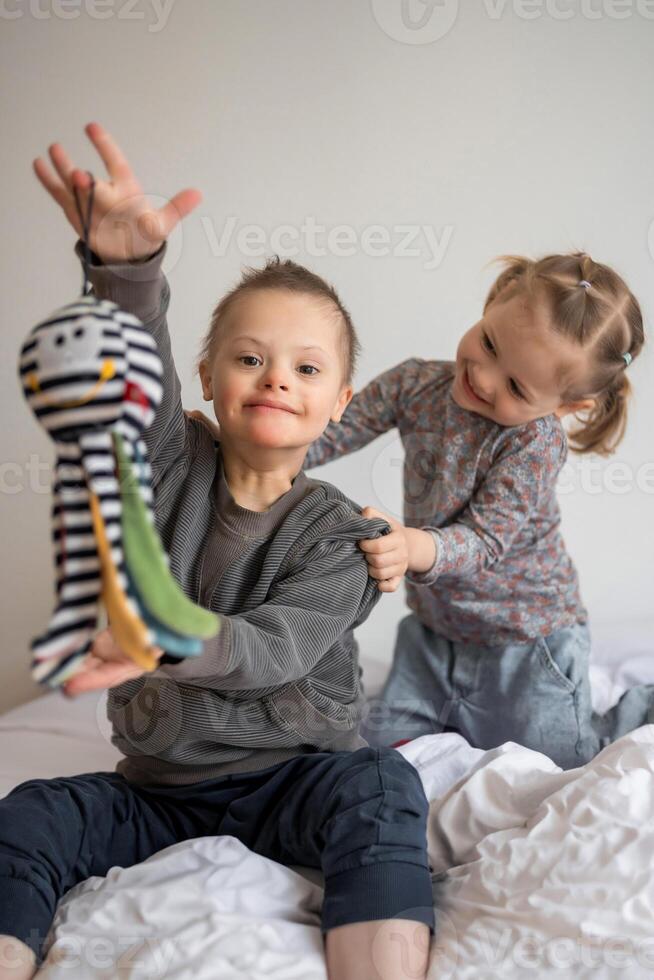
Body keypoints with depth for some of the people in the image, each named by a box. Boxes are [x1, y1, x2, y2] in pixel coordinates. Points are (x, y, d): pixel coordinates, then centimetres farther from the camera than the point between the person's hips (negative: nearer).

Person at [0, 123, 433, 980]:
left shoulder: (339, 532, -7)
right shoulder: (170, 467, -1)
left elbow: (272, 652, -19)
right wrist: (128, 267, -43)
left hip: (291, 772, -2)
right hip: (157, 784, 3)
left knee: (382, 788, -31)